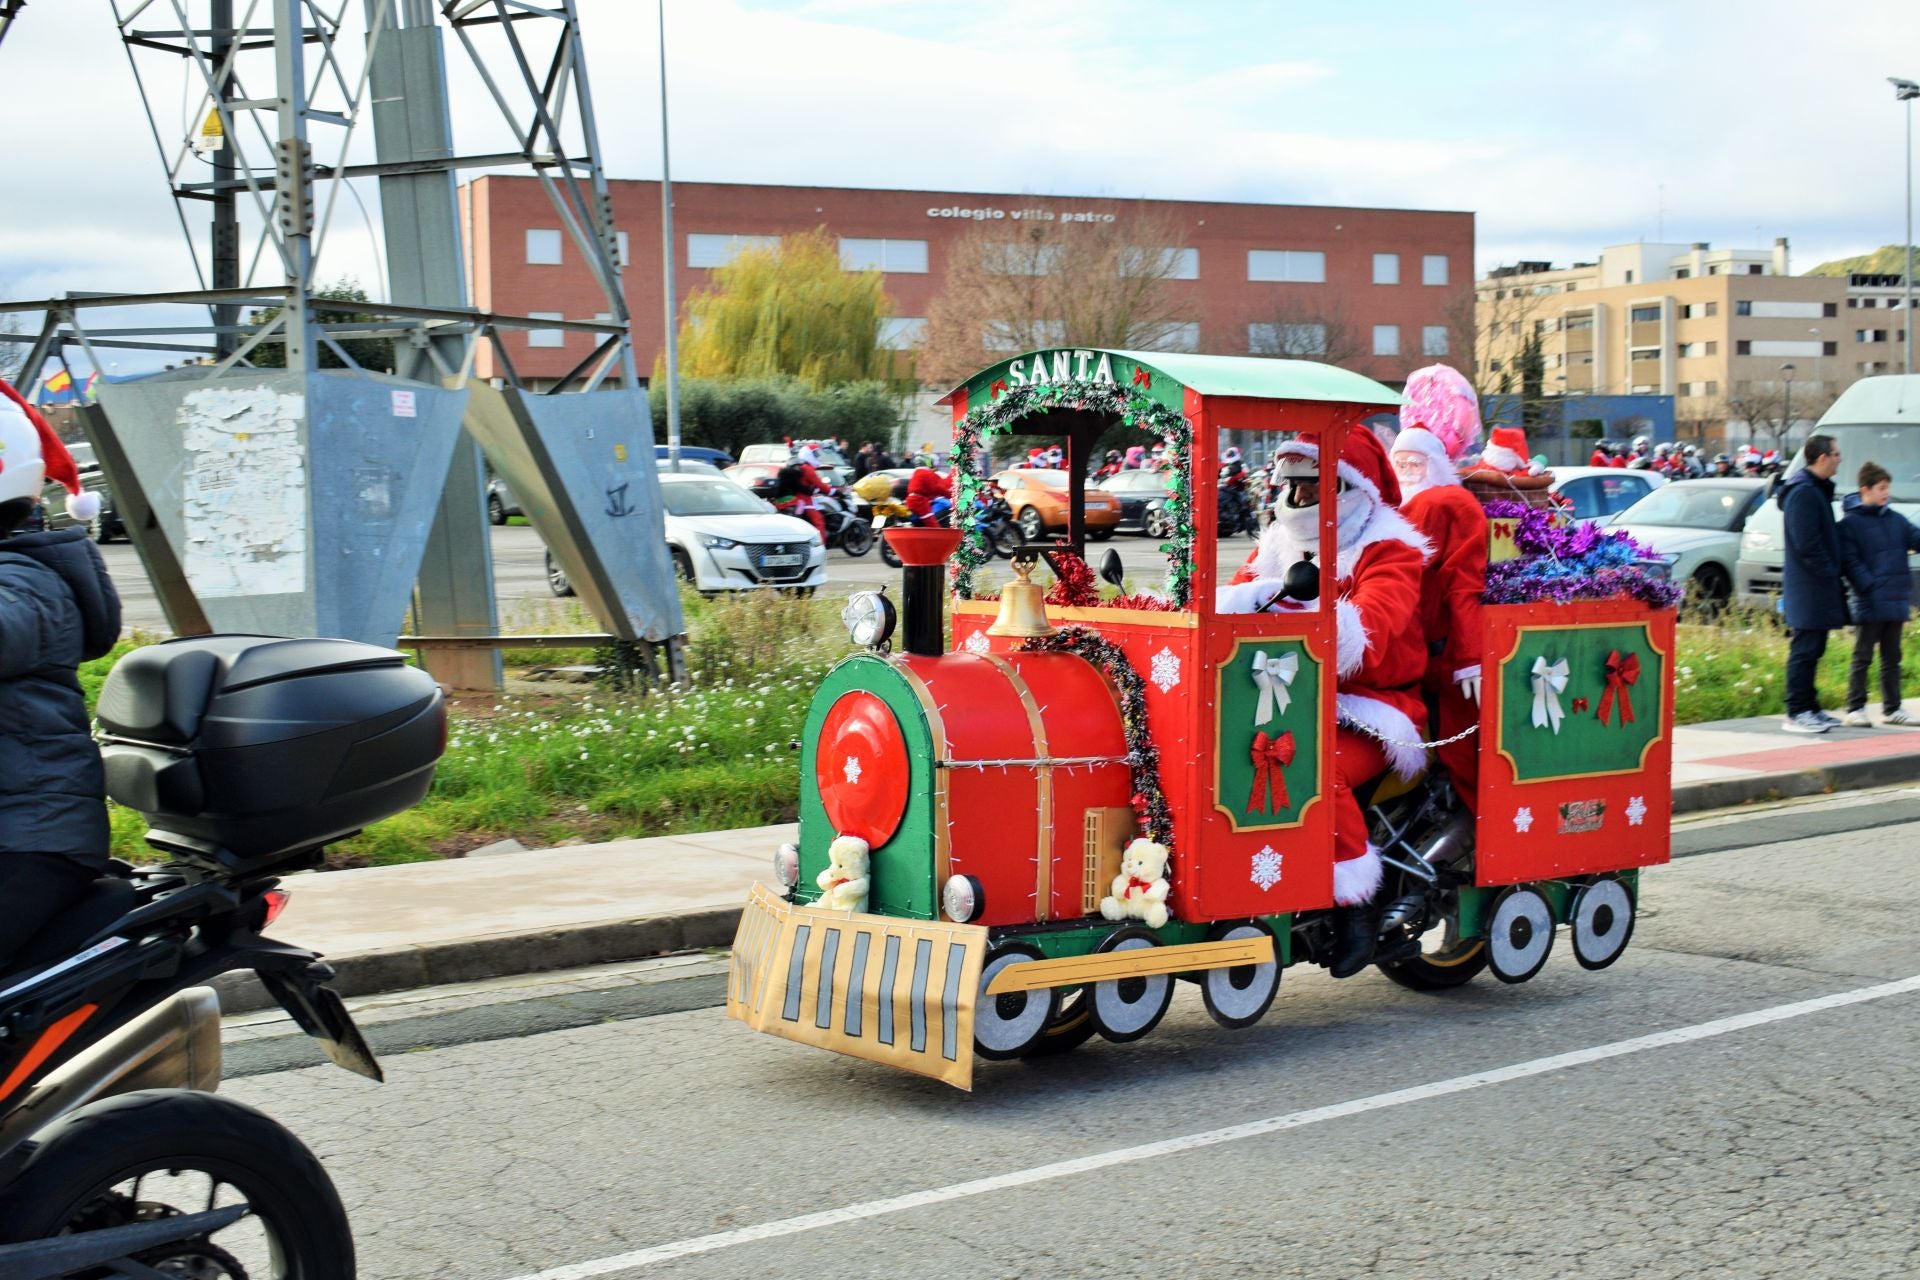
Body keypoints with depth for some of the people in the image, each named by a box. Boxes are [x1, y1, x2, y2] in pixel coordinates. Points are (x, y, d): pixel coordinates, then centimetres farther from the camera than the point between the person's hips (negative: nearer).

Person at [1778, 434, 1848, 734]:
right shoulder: (1803, 492, -16)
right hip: (1808, 586, -10)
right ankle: (1797, 714, -5)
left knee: (1812, 649, 14)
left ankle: (1809, 708, 20)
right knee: (1805, 649, -8)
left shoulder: (1816, 490, 18)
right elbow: (1806, 543, -21)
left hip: (1818, 586, 10)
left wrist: (1833, 575, 18)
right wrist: (1828, 573, -17)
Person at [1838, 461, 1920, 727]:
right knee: (1862, 657, -1)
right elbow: (1849, 562, -11)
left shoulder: (1896, 520, 12)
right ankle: (1855, 709, 5)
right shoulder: (1850, 523, -6)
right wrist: (1870, 586, -20)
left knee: (1892, 658, 12)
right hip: (1869, 605, -6)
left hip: (1895, 601, 6)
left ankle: (1892, 709, 19)